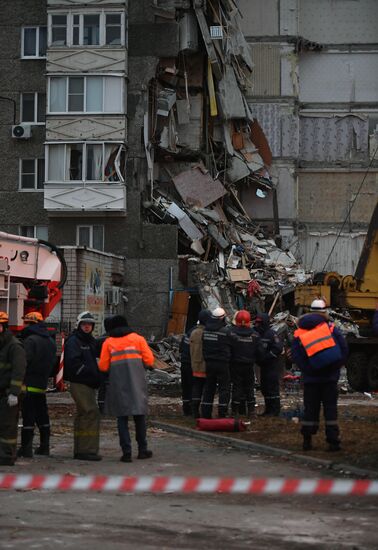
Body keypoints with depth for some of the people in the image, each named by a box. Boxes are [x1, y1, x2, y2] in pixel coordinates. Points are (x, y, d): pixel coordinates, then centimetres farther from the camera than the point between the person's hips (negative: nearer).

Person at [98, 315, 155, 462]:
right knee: (139, 415, 11)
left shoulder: (108, 342, 7)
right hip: (136, 383, 0)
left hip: (118, 383, 0)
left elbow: (103, 367, 3)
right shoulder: (138, 338, 8)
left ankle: (126, 451, -3)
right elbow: (149, 360, 1)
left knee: (122, 417, 4)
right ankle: (142, 449, 16)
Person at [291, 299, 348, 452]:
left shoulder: (299, 333, 3)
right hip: (330, 377, -1)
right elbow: (344, 348, -5)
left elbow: (295, 355, -5)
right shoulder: (331, 329, -3)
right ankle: (333, 442, 0)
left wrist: (307, 370, -1)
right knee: (330, 408, 3)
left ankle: (307, 440, 9)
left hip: (310, 378, 1)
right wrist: (336, 367, 4)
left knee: (310, 409, 9)